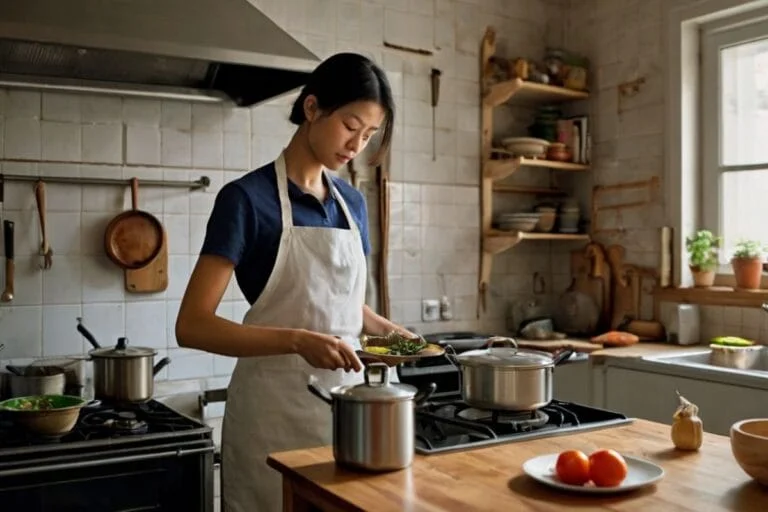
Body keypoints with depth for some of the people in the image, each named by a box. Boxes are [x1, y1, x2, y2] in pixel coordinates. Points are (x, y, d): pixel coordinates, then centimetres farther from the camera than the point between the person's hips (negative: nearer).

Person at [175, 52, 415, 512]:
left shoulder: (353, 203, 8)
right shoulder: (247, 198, -11)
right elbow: (192, 326, -16)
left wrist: (382, 328, 0)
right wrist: (298, 341, -28)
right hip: (275, 409, -6)